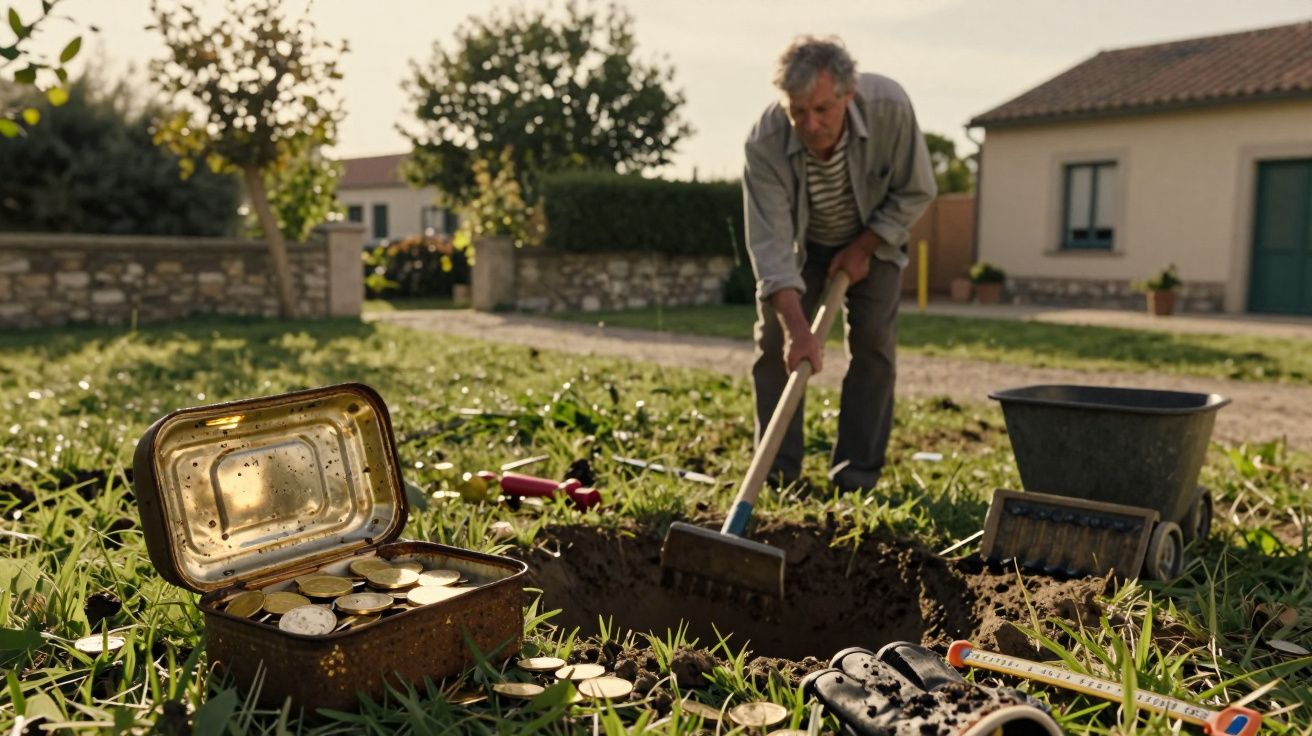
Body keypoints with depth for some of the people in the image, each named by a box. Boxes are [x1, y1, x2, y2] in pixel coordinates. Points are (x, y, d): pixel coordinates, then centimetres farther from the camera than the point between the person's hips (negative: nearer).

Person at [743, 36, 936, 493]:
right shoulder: (765, 143, -35)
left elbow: (915, 193, -16)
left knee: (872, 340, -10)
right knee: (775, 337, -8)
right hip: (801, 241, 0)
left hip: (873, 236, 0)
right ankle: (778, 473, 3)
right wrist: (799, 330, -49)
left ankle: (856, 477, -2)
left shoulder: (889, 107, -33)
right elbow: (770, 245, -39)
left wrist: (862, 249, -19)